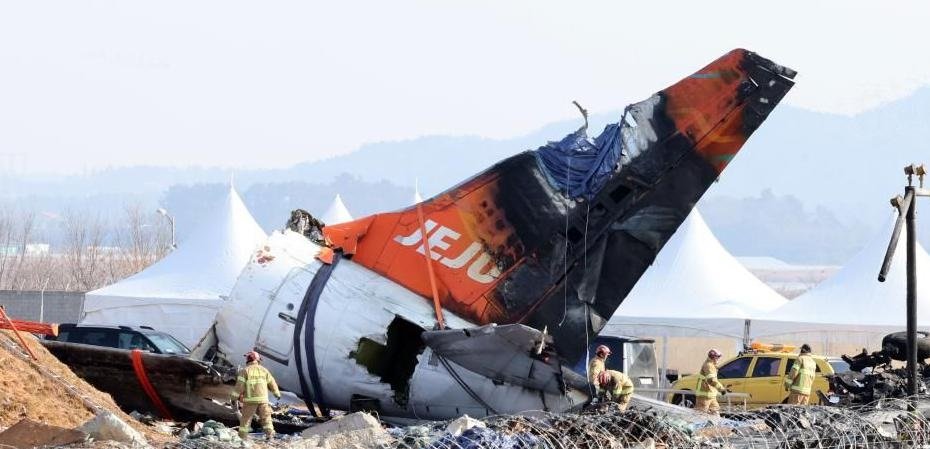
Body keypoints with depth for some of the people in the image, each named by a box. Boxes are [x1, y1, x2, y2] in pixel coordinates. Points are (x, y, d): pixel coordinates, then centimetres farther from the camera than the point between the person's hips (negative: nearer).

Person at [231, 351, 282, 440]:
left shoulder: (245, 371, -2)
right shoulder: (263, 370, 8)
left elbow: (240, 385, -10)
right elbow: (272, 383, 13)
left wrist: (235, 397, -6)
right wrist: (277, 393, 26)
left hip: (250, 399, -2)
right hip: (262, 399, 2)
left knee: (246, 418, 5)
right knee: (266, 417, 10)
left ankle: (242, 436, 3)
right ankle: (269, 433, -3)